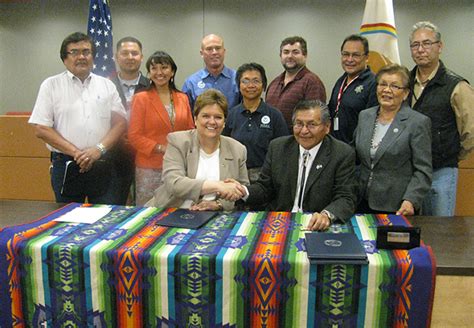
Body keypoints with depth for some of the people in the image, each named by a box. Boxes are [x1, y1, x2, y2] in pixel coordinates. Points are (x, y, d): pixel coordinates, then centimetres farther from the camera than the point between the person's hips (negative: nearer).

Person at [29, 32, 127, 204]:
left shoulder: (107, 85, 10)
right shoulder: (51, 85, 4)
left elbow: (120, 123, 5)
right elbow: (41, 129, -2)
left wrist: (99, 149, -10)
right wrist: (76, 152, -11)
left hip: (102, 165, 2)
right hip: (65, 165, -1)